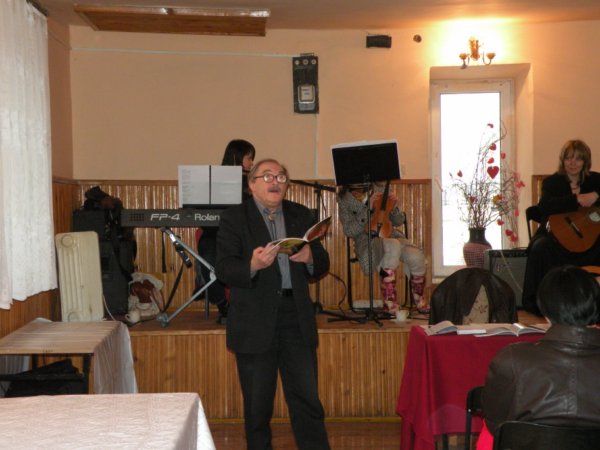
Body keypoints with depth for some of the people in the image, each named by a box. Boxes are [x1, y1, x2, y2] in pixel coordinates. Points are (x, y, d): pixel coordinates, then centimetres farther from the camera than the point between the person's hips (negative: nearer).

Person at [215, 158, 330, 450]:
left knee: (307, 401, 4)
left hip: (296, 317, 3)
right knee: (257, 406, 8)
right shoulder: (234, 218, -1)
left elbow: (322, 266, 10)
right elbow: (223, 270, -10)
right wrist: (253, 265, -29)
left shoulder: (301, 215, 11)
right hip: (255, 324, -2)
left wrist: (310, 257, -13)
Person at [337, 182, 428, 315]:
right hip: (367, 243, -3)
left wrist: (393, 207, -11)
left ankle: (419, 299, 2)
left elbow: (398, 222, 12)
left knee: (416, 256, -28)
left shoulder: (380, 190, 7)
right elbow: (349, 231, -8)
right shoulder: (344, 199, 1)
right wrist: (369, 209, -18)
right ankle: (389, 301, -27)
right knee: (393, 245, -38)